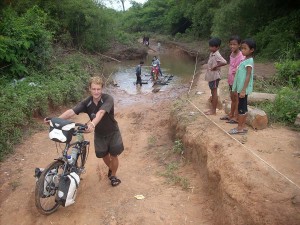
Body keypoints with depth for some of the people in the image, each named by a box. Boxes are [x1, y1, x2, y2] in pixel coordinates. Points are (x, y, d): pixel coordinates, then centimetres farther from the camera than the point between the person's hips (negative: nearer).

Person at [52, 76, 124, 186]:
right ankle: (110, 168, 48)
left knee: (113, 155, 5)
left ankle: (113, 175, 32)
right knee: (104, 155, 16)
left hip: (112, 133, -3)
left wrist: (92, 124, -66)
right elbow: (71, 111, -30)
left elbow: (101, 112, -47)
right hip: (99, 134, 3)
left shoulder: (108, 99, -28)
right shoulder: (86, 102, -17)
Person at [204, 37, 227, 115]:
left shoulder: (217, 55, -19)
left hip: (214, 76, -9)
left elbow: (224, 62, -32)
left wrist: (215, 67, -24)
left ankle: (214, 110, 7)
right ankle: (212, 108, 25)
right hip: (211, 76, 9)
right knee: (212, 93, 15)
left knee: (214, 92, -1)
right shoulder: (211, 54, 9)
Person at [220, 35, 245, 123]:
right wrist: (229, 80, 15)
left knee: (237, 99, 3)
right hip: (231, 80, 8)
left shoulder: (241, 57, -18)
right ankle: (230, 115, 32)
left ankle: (236, 117, 13)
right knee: (232, 99, 19)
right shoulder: (232, 55, 7)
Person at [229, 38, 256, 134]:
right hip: (241, 88, 9)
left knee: (241, 108, -3)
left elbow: (248, 76, -21)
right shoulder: (245, 60, 13)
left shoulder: (249, 61, -15)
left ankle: (239, 128, 4)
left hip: (244, 89, -9)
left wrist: (243, 90, -25)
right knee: (243, 107, 12)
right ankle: (243, 126, 20)